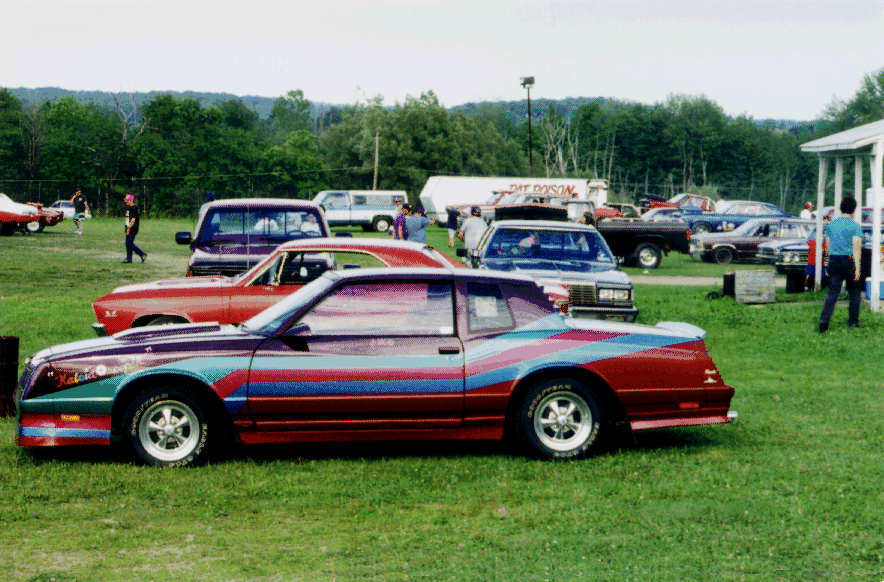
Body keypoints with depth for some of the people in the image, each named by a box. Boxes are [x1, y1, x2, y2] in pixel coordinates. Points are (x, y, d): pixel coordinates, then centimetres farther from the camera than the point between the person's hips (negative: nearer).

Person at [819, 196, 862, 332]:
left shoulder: (831, 224, 7)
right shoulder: (855, 226, -8)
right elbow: (856, 248, -14)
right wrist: (857, 268, -16)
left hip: (833, 261, 4)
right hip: (849, 261, -4)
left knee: (832, 293, 1)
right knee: (854, 293, 13)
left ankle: (824, 320, -15)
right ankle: (853, 322, 18)